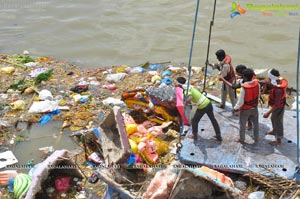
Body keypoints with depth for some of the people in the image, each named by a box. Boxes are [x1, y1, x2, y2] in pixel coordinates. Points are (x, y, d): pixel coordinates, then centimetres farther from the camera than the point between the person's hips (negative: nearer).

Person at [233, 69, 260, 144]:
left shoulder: (243, 88, -32)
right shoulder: (257, 84, -17)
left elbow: (241, 102, -24)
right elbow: (258, 95, 1)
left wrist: (235, 108, -6)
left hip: (245, 110, -4)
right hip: (254, 108, 4)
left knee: (242, 125, 18)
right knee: (256, 124, 22)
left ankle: (242, 139, 37)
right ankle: (256, 140, 34)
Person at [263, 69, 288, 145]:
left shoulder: (278, 90, -39)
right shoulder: (281, 80, -14)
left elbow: (276, 104, -35)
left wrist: (268, 112, -30)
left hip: (278, 108, -9)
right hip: (278, 106, 9)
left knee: (278, 122, 12)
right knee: (273, 119, 31)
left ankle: (278, 140, 32)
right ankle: (274, 131, 58)